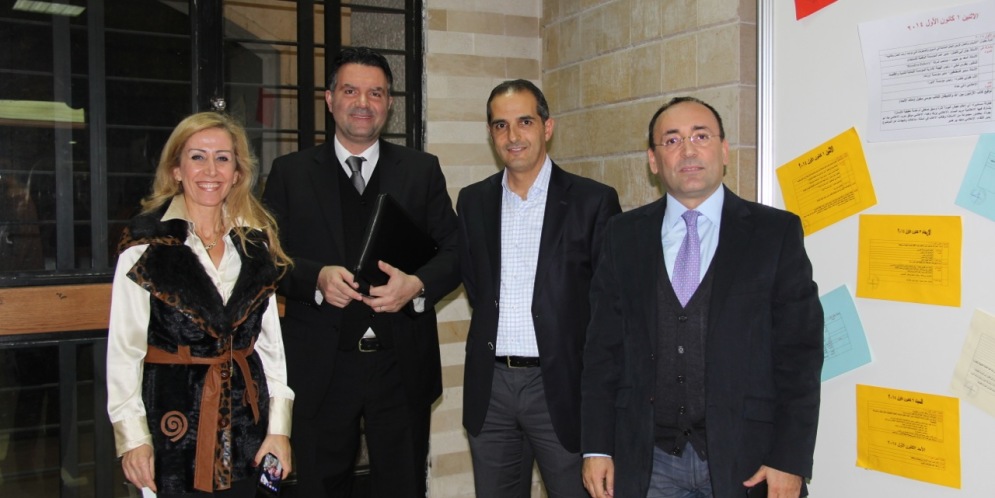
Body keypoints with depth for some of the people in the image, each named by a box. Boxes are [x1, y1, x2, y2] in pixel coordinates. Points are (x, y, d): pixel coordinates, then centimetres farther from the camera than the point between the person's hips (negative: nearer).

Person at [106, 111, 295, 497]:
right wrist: (132, 436, -10)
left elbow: (270, 339, 6)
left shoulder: (257, 242, 6)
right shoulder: (147, 242, -6)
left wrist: (279, 425, 2)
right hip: (172, 417, -3)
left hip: (245, 414, 4)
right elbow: (124, 347, -6)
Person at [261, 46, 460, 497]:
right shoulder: (290, 172, 6)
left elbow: (455, 252, 3)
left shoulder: (422, 170, 7)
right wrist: (317, 277, -18)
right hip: (319, 368, 0)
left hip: (402, 364, 1)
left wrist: (416, 285, -16)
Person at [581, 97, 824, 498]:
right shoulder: (624, 235, 5)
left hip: (745, 458, -1)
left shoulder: (776, 232, -1)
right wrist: (596, 448, -1)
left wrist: (791, 462, -9)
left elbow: (800, 352, -4)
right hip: (648, 460, 2)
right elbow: (603, 348, 4)